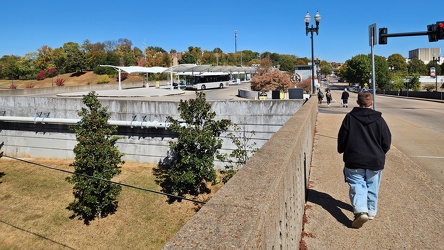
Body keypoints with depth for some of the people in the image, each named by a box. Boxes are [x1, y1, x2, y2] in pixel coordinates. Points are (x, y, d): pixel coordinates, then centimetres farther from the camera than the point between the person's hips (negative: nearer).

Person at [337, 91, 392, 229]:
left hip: (354, 160, -1)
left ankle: (361, 210, -15)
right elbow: (387, 141, 0)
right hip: (375, 160, 2)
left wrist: (341, 151, 17)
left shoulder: (349, 117, -7)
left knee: (356, 184, 3)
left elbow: (342, 138, -2)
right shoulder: (379, 119, -4)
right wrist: (380, 153, 18)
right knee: (372, 187, 16)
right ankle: (371, 211, 28)